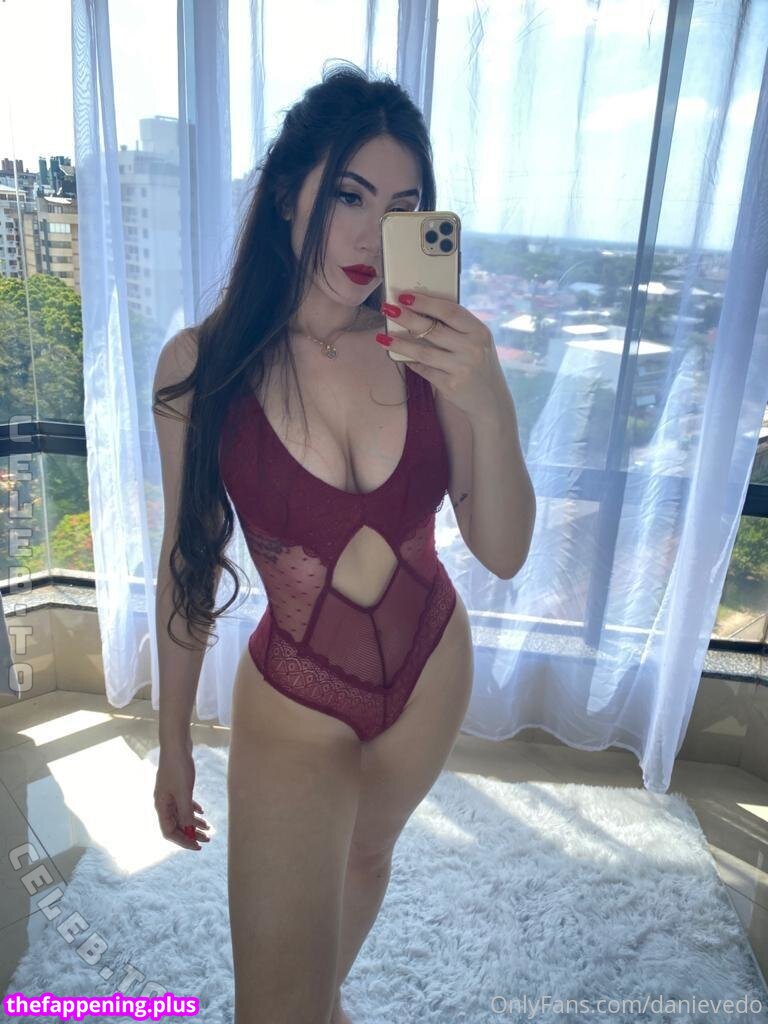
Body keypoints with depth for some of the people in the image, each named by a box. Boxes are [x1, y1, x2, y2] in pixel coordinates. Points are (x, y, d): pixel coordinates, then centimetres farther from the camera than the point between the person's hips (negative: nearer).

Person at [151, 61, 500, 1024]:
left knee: (368, 855, 30)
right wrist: (173, 737, 1)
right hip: (293, 698, -2)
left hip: (432, 665, 3)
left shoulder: (425, 347, -13)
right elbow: (185, 562, -8)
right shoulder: (201, 366, -18)